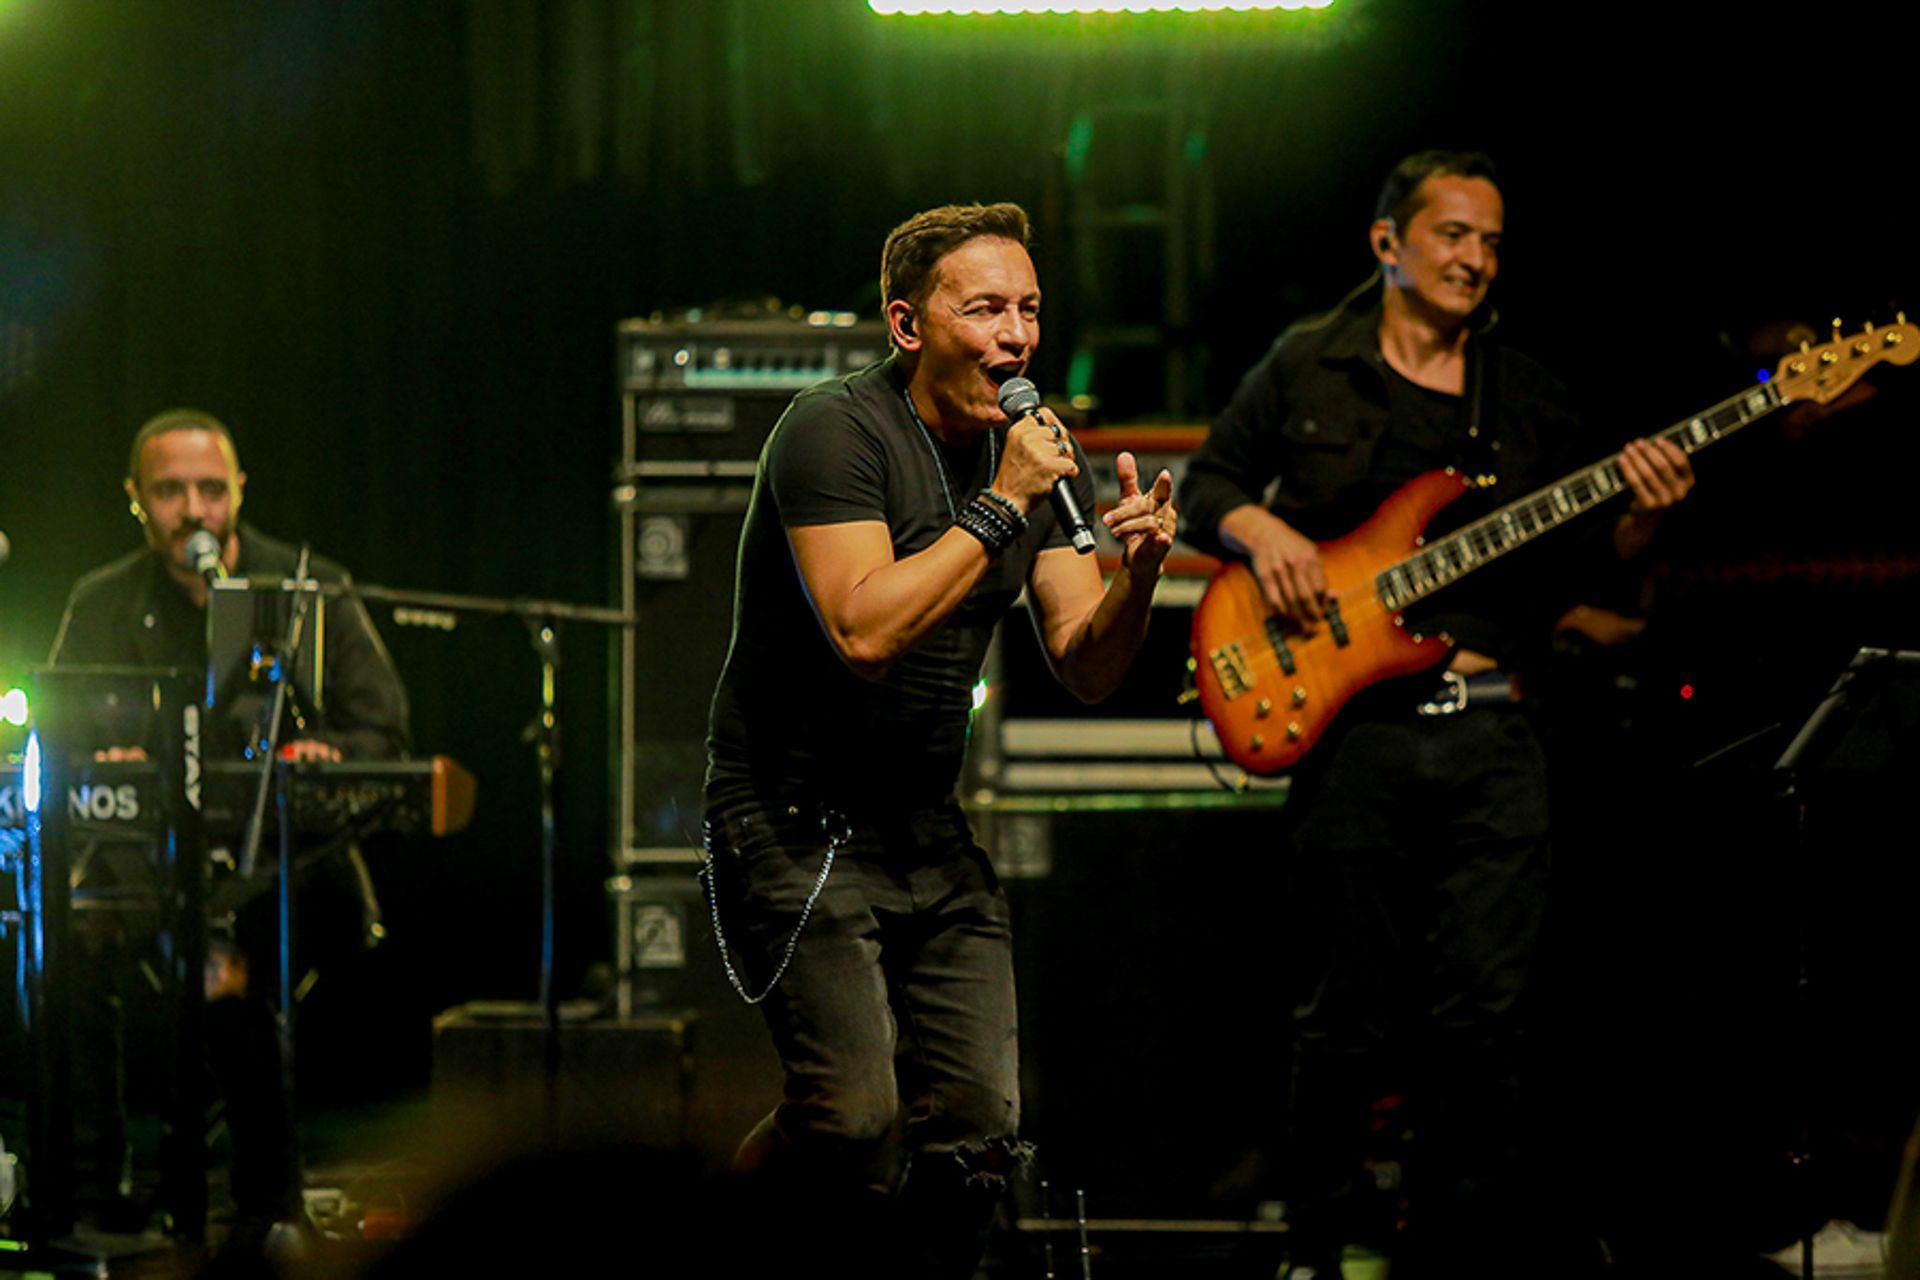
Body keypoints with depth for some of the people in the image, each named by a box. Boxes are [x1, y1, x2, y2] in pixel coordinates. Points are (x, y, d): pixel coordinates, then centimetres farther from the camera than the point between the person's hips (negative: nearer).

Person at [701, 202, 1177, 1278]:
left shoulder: (1041, 451, 7)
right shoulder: (835, 431, -15)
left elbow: (1086, 671, 5)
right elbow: (865, 632, -28)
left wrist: (1139, 573, -15)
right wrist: (1002, 508, -23)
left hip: (930, 827, 7)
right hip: (798, 821, -7)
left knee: (979, 1127, -2)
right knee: (856, 1121, -20)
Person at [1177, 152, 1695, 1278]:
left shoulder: (1529, 396, 15)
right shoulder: (1308, 369, 9)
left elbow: (1573, 566, 13)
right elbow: (1208, 486, 14)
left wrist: (1638, 522, -7)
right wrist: (1263, 532, -7)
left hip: (1489, 733, 2)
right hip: (1350, 726, -2)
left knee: (1487, 1018, -2)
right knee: (1347, 1020, 1)